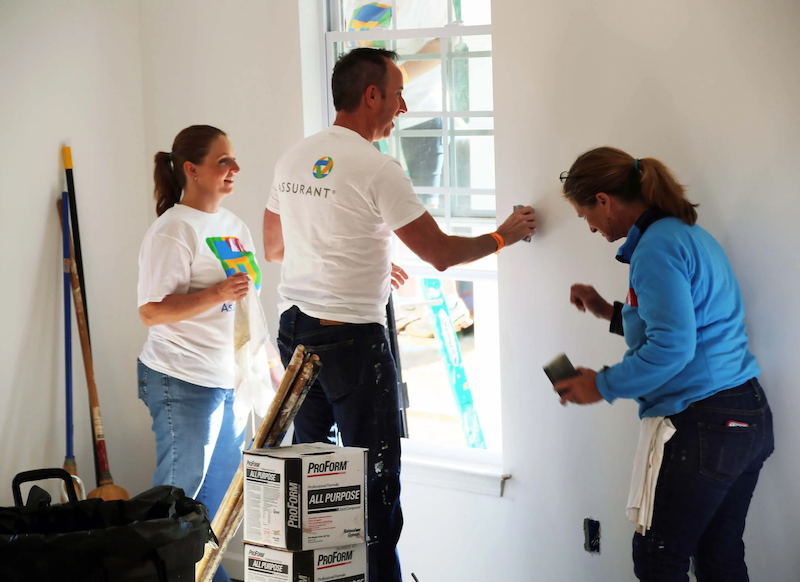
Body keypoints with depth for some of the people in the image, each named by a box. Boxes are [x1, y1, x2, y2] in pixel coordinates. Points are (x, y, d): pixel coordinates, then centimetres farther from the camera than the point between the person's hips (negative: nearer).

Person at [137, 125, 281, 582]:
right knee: (180, 489, 0)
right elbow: (151, 312, -19)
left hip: (230, 379, 8)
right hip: (184, 381, -8)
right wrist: (217, 294, -27)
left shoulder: (234, 225, 11)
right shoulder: (173, 230, -14)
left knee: (220, 488, 15)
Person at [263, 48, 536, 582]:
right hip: (352, 338, -8)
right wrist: (503, 237, 9)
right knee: (375, 477, 1)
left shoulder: (293, 158, 9)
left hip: (295, 330, 8)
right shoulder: (377, 168, -13)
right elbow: (441, 253, -9)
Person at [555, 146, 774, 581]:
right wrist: (609, 312, 22)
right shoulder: (691, 234, 15)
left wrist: (602, 385, -12)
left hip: (703, 426, -10)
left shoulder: (657, 247, -15)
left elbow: (672, 347, -23)